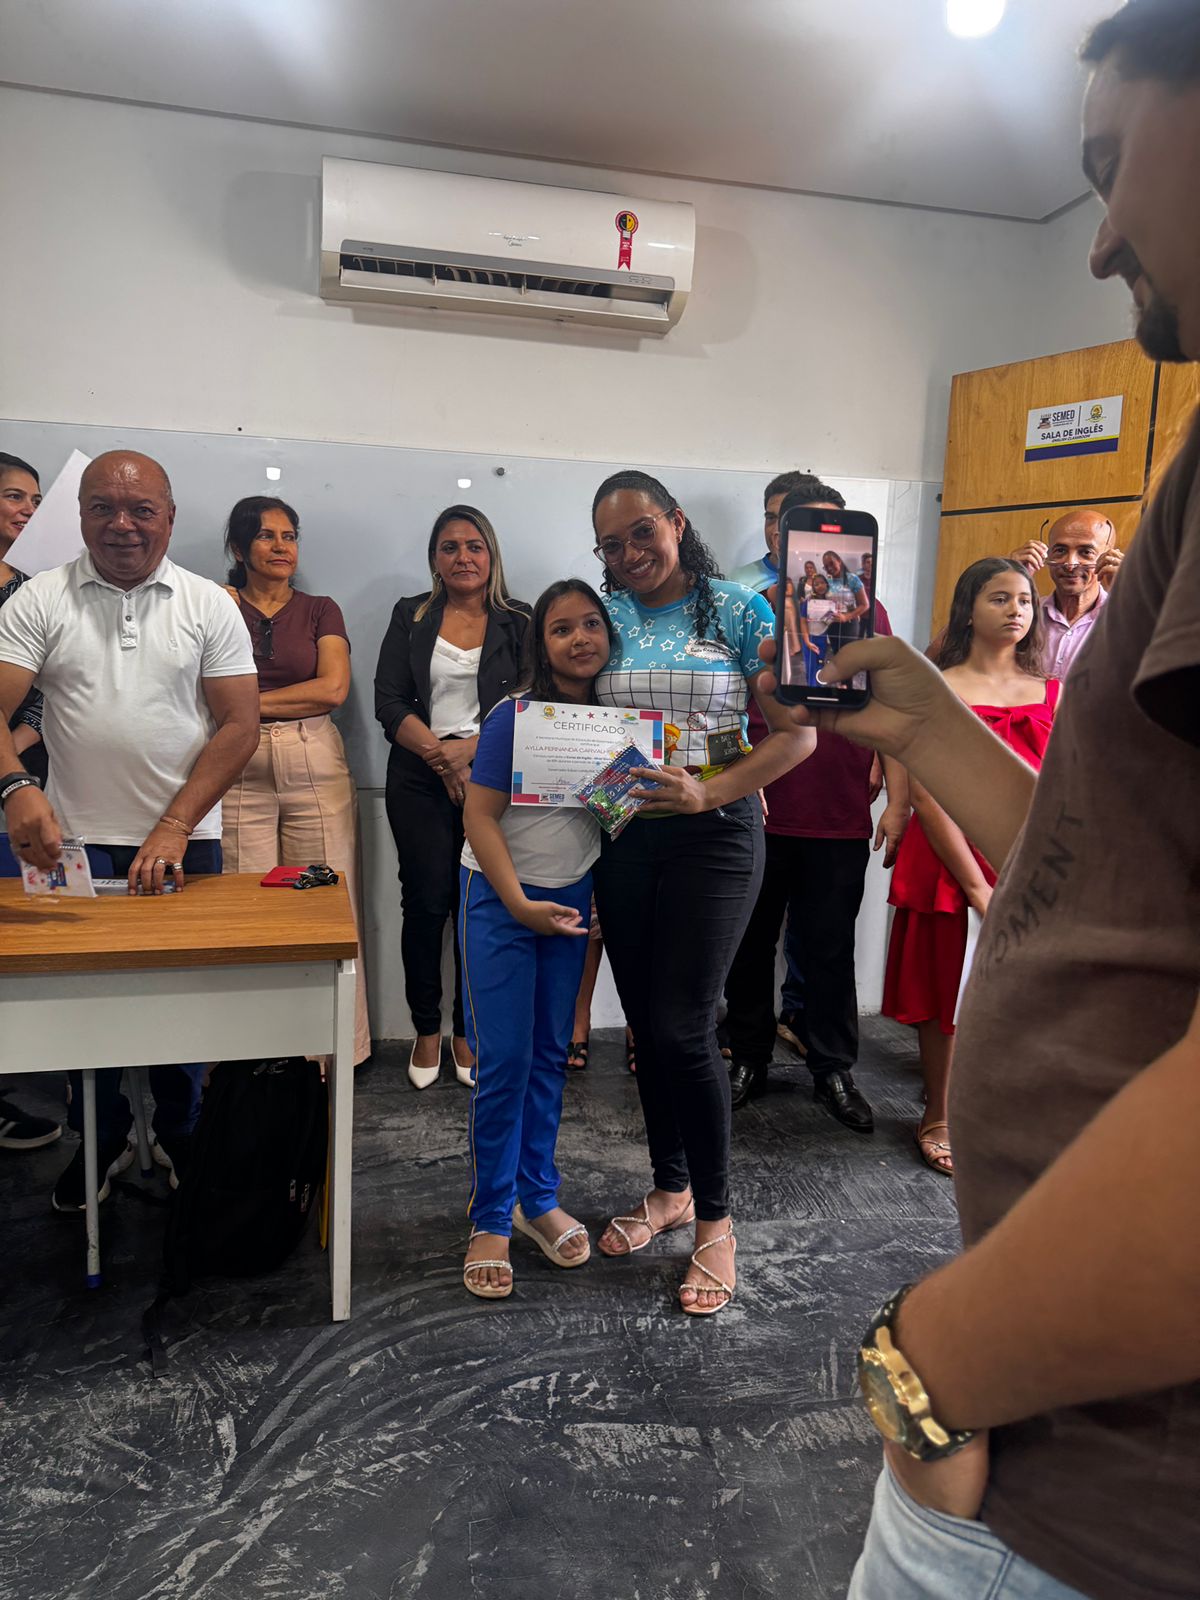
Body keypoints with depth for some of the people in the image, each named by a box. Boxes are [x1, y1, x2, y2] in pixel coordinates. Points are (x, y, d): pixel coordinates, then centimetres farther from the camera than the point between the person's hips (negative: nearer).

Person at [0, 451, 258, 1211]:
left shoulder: (210, 606, 0)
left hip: (184, 840, 0)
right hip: (75, 838, 1)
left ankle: (181, 1142, 29)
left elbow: (239, 726, -6)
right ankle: (103, 1140, 32)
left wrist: (172, 829, -14)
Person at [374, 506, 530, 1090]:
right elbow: (389, 701, 1)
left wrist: (469, 748, -15)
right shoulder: (410, 617, 9)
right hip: (419, 778, 1)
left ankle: (467, 1031, 15)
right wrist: (439, 754, -12)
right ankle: (426, 1030, 14)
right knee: (426, 900, -2)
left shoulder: (519, 623, 6)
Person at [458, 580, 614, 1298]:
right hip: (503, 900, -4)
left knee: (551, 1056, 11)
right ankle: (491, 1219, 12)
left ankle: (539, 1198, 27)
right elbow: (481, 816, -13)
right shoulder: (514, 717, -13)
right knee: (504, 1064, -3)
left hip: (571, 901, 5)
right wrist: (520, 904, -17)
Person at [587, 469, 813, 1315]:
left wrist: (708, 793, -19)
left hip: (713, 836, -4)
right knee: (646, 1024, 12)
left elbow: (797, 734, -7)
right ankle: (669, 1188, 33)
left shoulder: (740, 611, -4)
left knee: (683, 1028, -6)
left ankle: (715, 1219, 14)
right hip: (624, 838, 5)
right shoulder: (608, 617, 7)